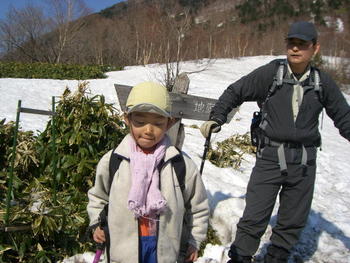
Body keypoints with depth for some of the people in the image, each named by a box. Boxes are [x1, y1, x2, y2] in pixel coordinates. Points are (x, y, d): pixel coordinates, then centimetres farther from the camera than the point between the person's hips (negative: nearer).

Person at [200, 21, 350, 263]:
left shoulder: (323, 82, 2)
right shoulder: (270, 73, -7)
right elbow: (235, 92, 1)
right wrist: (215, 119, -7)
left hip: (304, 162, 4)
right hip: (270, 158, -3)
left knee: (294, 222, 15)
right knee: (254, 218, -3)